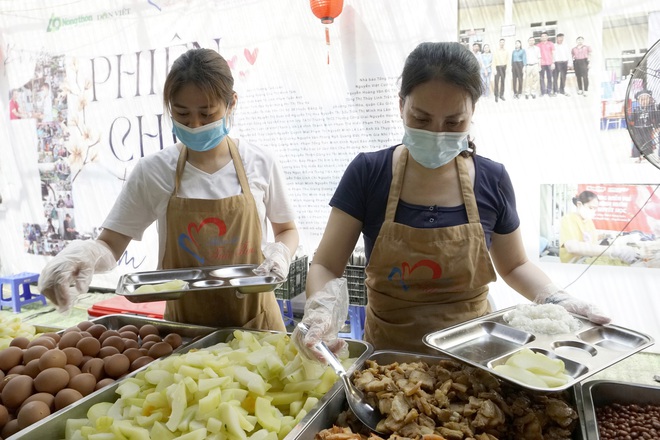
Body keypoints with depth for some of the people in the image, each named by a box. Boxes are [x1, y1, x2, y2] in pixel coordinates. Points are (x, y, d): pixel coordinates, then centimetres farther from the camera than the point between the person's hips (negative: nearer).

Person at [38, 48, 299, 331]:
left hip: (254, 320, -1)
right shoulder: (153, 171, -6)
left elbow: (287, 230, 7)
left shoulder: (260, 163, -6)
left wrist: (280, 252, -14)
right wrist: (85, 253, -26)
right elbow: (111, 246, -4)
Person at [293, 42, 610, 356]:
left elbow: (514, 265, 12)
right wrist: (322, 310, -28)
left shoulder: (492, 180, -4)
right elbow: (325, 266, -7)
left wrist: (556, 300, -7)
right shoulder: (367, 173, -9)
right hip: (387, 354, -1)